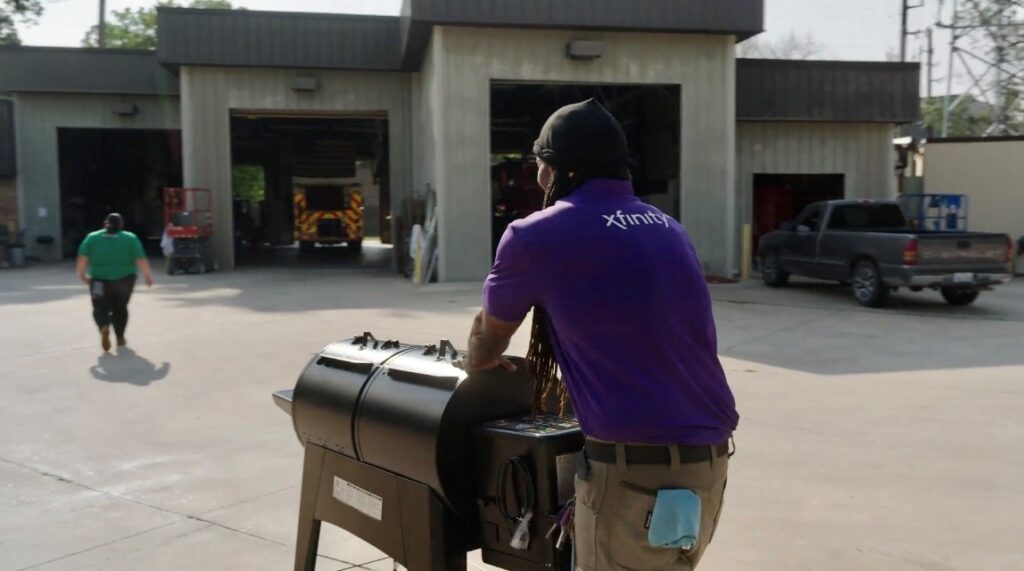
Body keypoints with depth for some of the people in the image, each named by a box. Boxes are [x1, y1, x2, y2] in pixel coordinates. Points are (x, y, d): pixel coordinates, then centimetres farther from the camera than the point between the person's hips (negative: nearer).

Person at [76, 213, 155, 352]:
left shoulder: (92, 237, 3)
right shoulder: (130, 238, 0)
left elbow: (82, 258, -2)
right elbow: (141, 260, -6)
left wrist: (81, 273, 10)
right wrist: (148, 275, 2)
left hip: (100, 279, 0)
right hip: (124, 279, 0)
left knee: (101, 308, 7)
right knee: (120, 308, 16)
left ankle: (104, 327, -21)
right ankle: (120, 338, 19)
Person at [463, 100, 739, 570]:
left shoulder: (537, 236, -3)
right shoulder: (669, 228, 16)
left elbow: (486, 343, 14)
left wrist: (473, 364, 36)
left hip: (634, 466, -7)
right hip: (709, 458, 7)